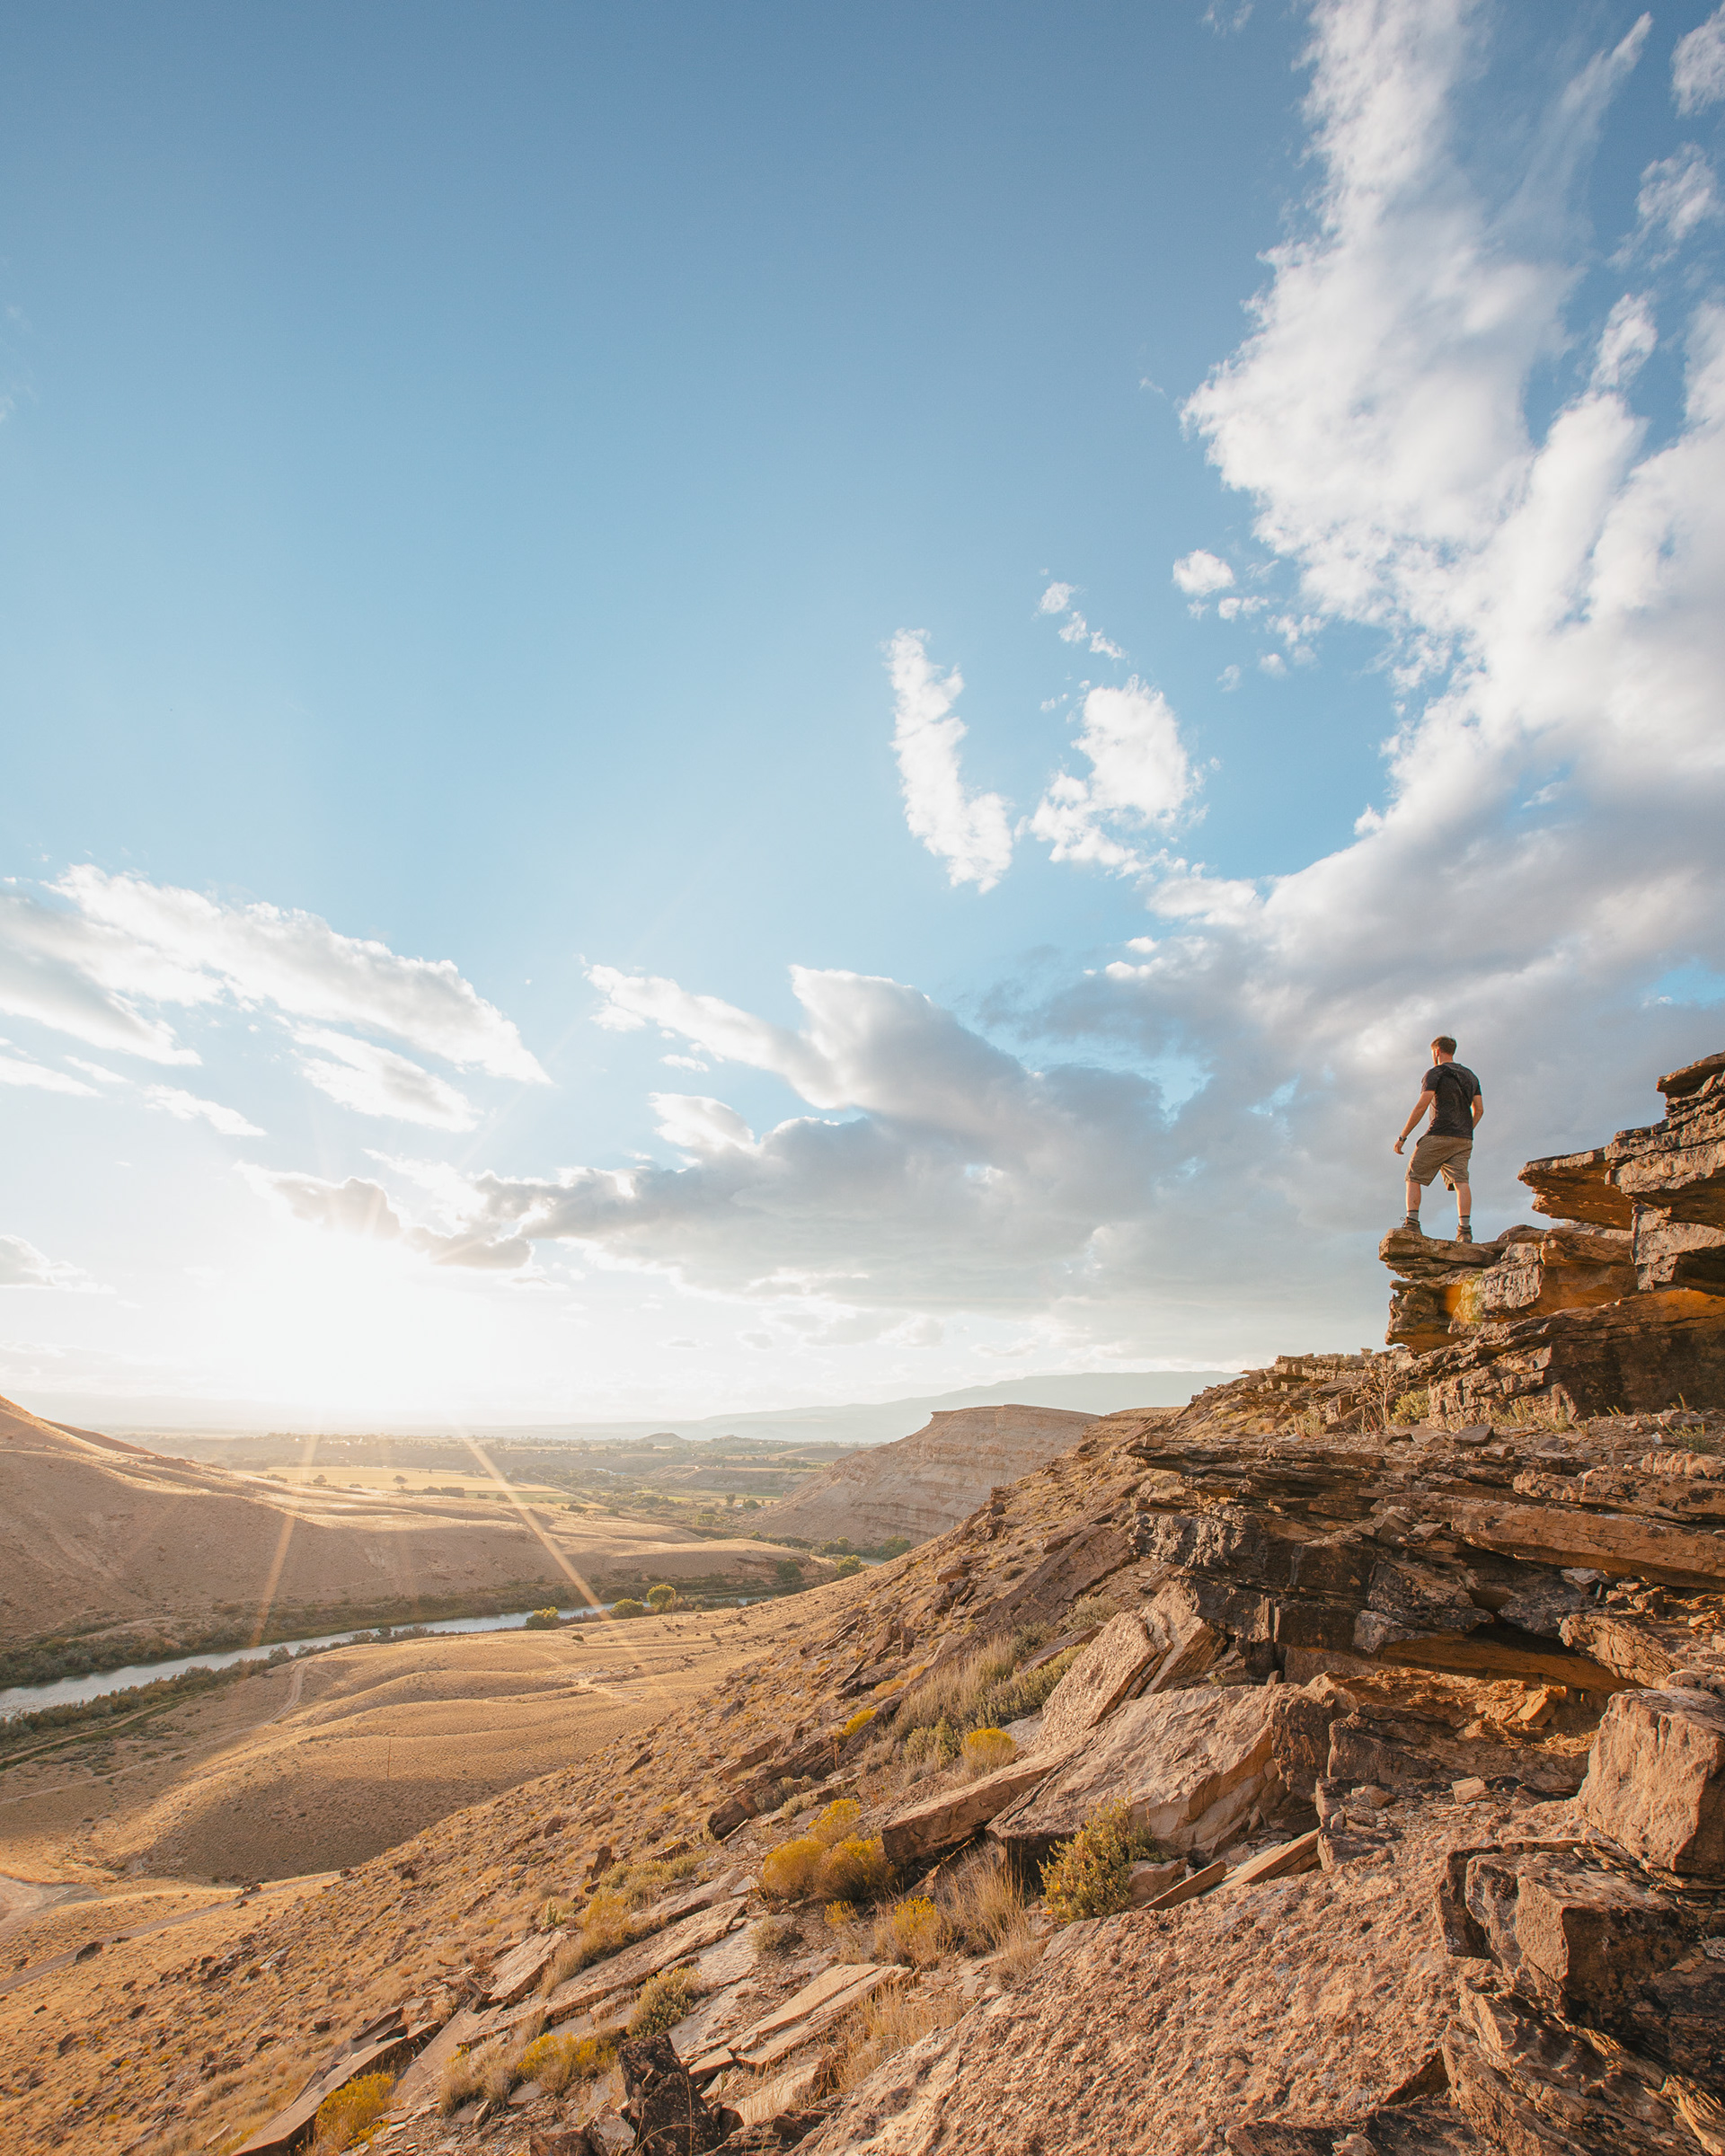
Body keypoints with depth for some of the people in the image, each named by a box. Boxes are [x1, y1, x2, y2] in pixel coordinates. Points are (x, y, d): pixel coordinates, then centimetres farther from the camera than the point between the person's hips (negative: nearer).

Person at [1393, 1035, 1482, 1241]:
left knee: (1414, 1177, 1)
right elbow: (1479, 1110, 16)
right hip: (1464, 1139, 6)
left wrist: (1403, 1136, -9)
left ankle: (1412, 1223, -11)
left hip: (1439, 1135, -6)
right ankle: (1465, 1228, -15)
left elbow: (1421, 1106, -11)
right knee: (1461, 1180, -2)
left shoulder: (1436, 1073, -3)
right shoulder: (1470, 1075, 19)